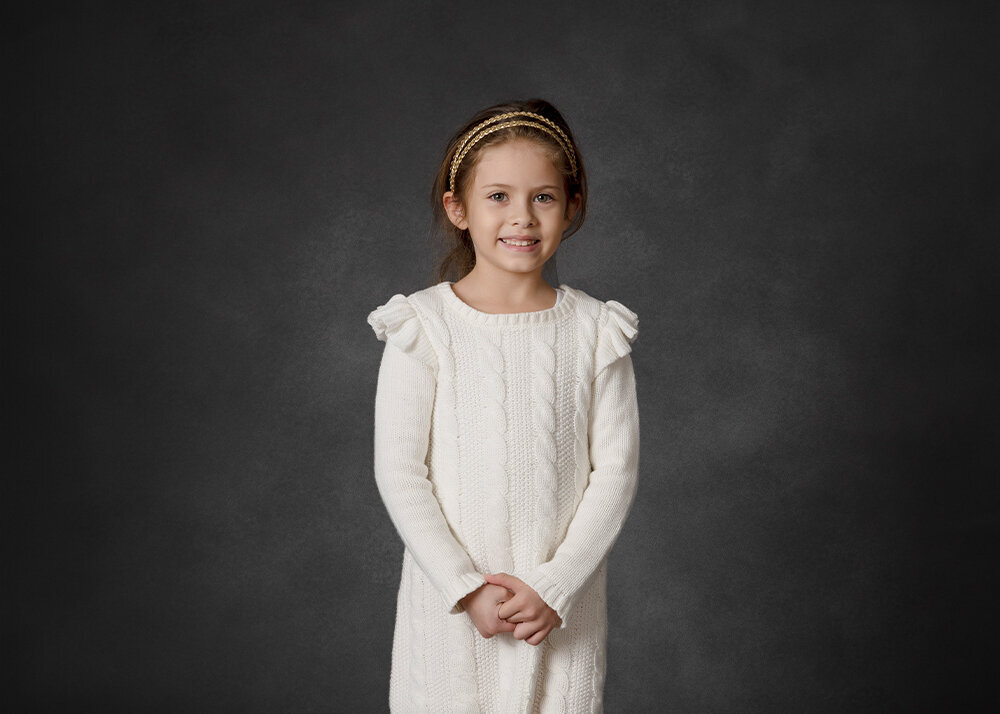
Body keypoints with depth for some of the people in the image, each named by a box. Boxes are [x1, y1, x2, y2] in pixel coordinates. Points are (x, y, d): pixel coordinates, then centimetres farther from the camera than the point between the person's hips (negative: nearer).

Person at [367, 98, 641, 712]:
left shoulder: (594, 329, -2)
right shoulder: (424, 325, -7)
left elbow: (615, 470, -3)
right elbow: (399, 471, -7)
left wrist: (554, 586, -11)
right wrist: (465, 588, -13)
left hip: (562, 601, 1)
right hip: (450, 600, -1)